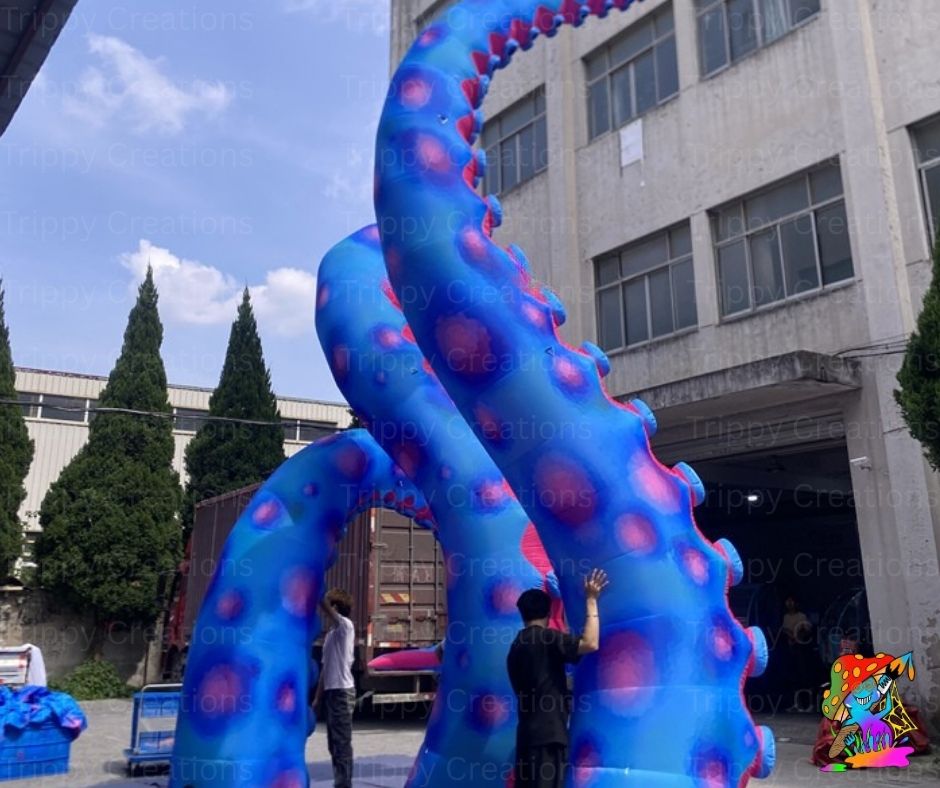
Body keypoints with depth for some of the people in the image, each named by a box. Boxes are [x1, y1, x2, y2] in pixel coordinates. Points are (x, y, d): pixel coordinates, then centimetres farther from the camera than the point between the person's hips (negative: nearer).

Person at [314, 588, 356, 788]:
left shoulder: (345, 625, -10)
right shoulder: (331, 633, 17)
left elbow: (323, 604, -24)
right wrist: (318, 697, 19)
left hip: (342, 692, -9)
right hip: (332, 691, 9)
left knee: (342, 743, -6)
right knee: (334, 744, 14)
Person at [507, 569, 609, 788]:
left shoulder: (516, 647, 17)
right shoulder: (545, 638, -9)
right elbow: (590, 644, -19)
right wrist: (591, 600, -11)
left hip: (530, 732, 9)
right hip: (547, 733, -9)